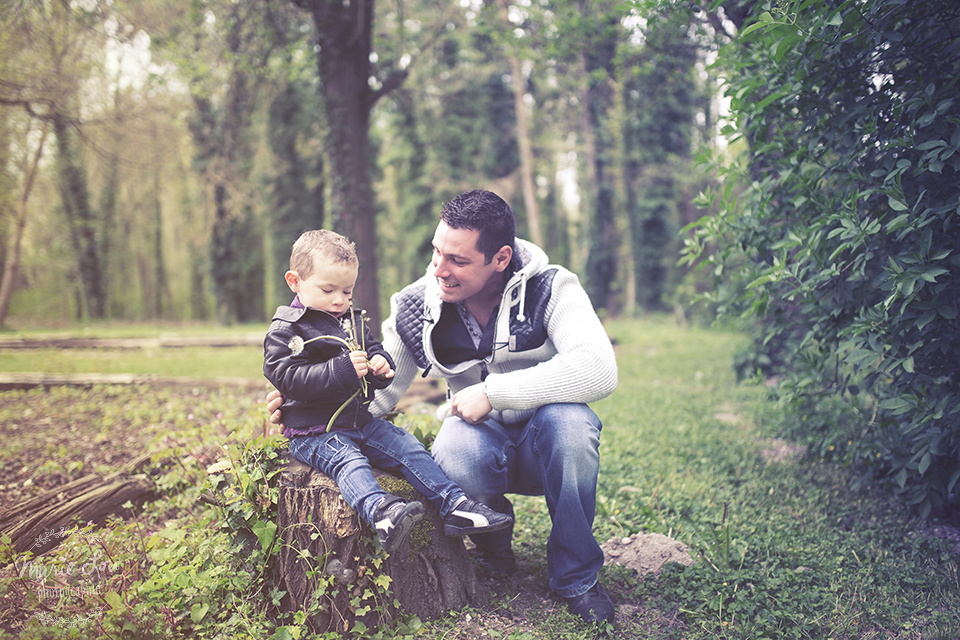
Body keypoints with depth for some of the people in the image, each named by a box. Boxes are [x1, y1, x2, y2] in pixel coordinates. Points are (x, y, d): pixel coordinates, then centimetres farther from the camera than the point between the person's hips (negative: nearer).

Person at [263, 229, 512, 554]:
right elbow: (288, 377, -21)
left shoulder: (353, 321, 14)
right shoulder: (286, 330, -10)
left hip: (361, 421, 7)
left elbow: (373, 348, 23)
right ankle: (381, 511, -58)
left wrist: (380, 365, -5)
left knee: (408, 447, -6)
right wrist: (343, 370, -29)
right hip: (314, 433, -7)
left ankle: (454, 505, -9)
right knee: (349, 462, -33)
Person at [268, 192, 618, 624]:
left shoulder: (550, 288, -15)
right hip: (481, 440, 1)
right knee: (456, 450, -36)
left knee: (568, 418, -37)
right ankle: (491, 532, 2)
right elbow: (378, 390, 3)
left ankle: (575, 576, -13)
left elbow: (598, 370, -31)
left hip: (543, 443, -1)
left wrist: (493, 391, -33)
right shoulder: (415, 308, -6)